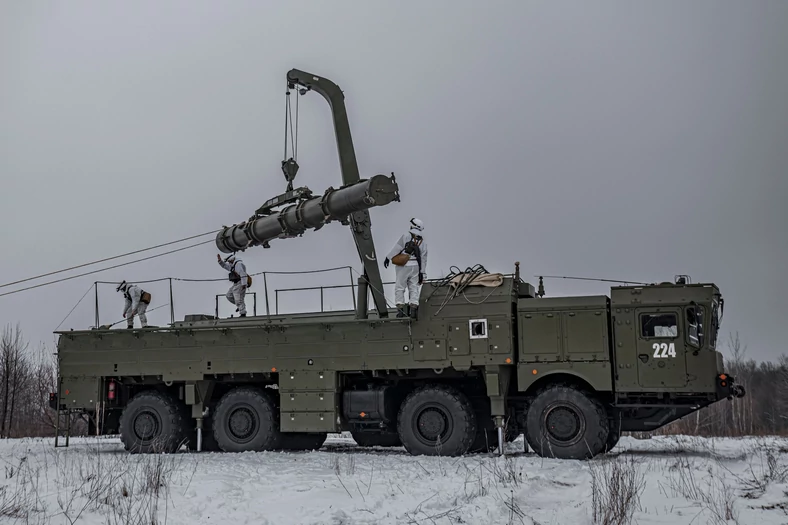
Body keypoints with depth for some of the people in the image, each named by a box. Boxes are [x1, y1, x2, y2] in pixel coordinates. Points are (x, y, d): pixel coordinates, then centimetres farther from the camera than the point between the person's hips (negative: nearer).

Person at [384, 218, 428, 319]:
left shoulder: (406, 236, -4)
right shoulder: (423, 242, 10)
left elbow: (397, 248, -8)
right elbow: (423, 259, 10)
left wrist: (388, 258, -3)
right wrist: (422, 273, 12)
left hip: (404, 266, -4)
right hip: (415, 267, 4)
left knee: (399, 287, 2)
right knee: (414, 288, 9)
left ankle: (400, 309, -4)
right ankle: (414, 309, -2)